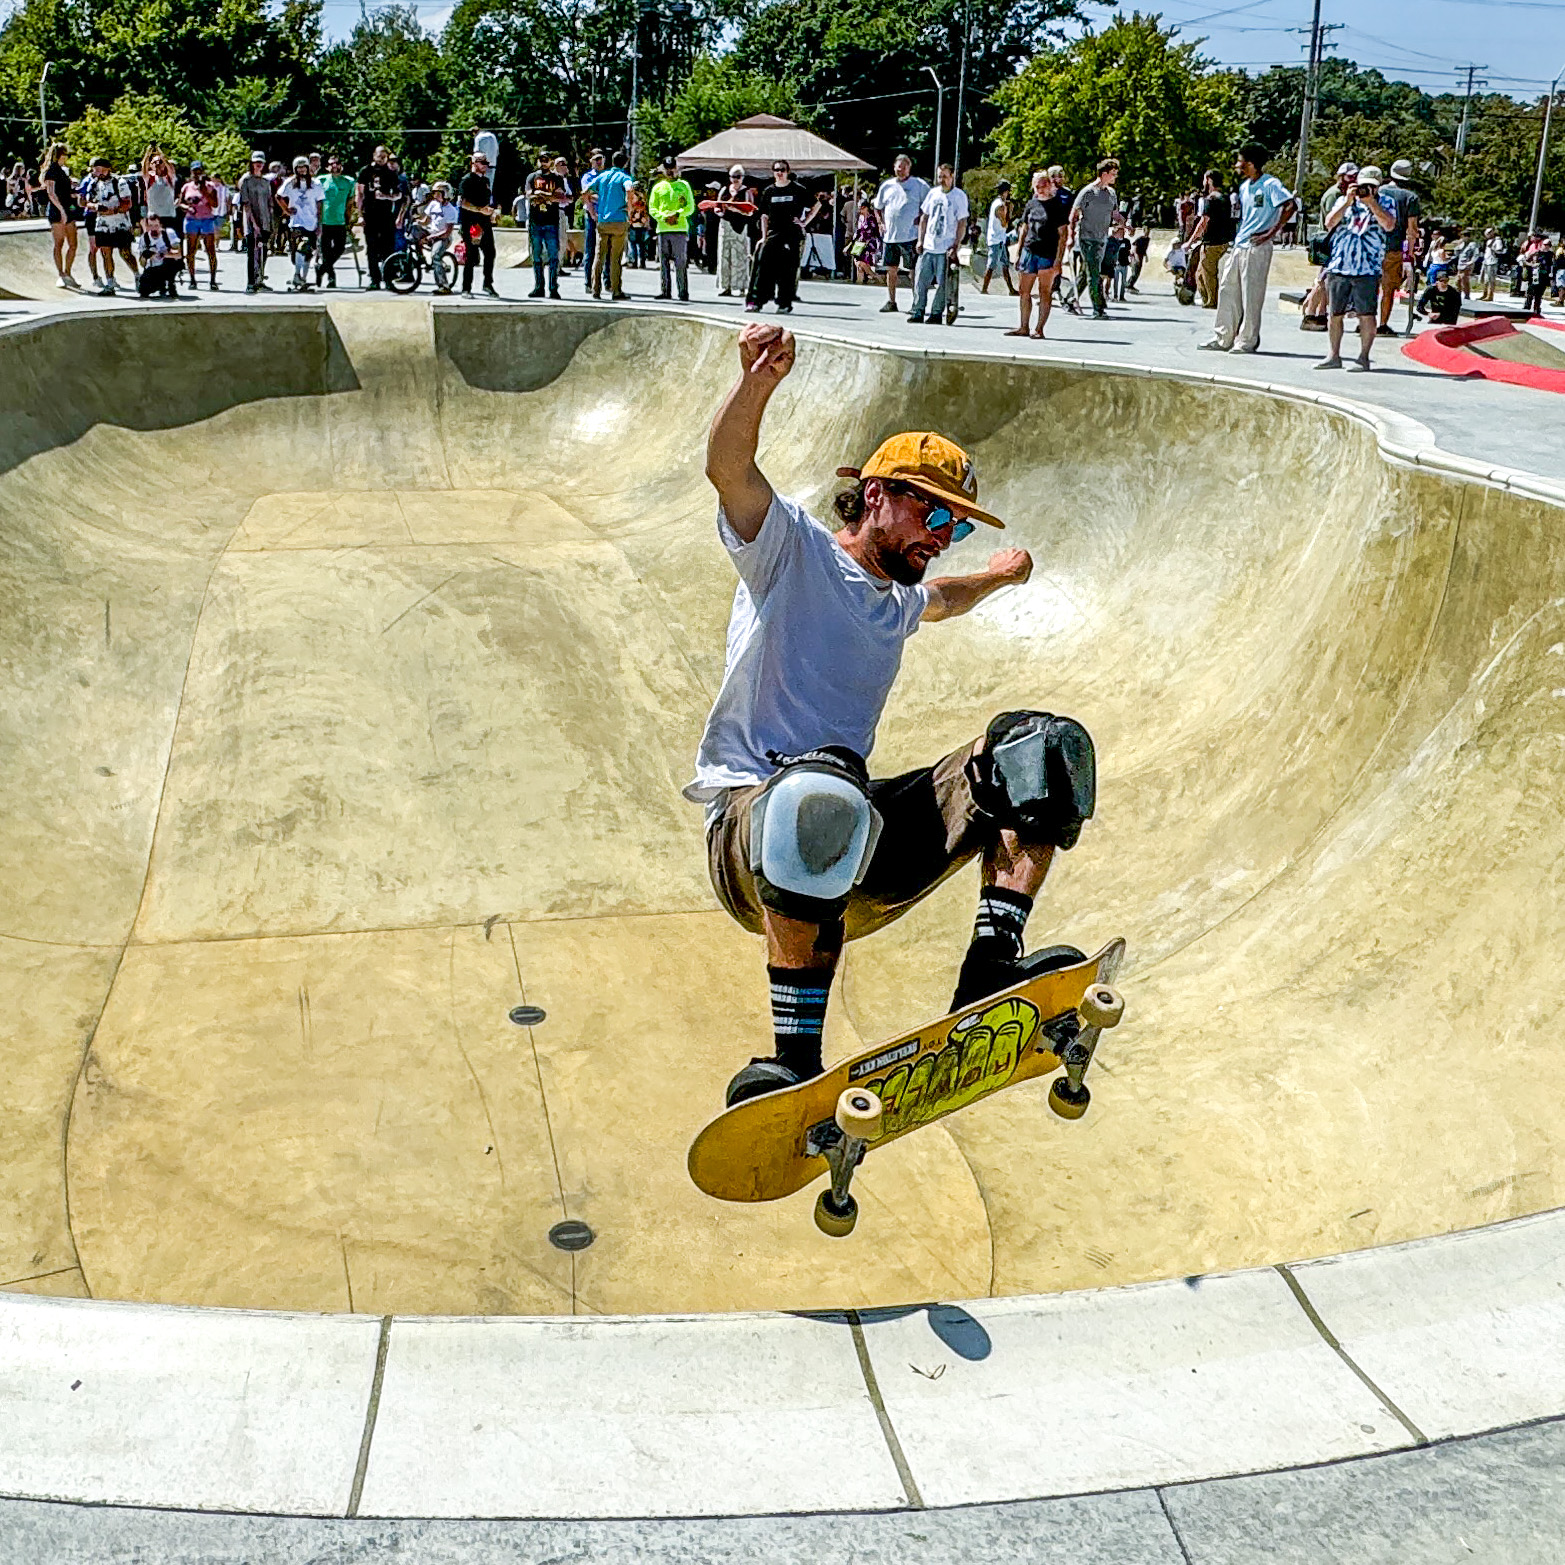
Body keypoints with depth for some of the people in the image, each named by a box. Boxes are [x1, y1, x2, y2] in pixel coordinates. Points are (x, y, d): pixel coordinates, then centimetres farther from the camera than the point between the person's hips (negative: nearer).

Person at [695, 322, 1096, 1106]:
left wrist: (994, 577, 58)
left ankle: (991, 967, -21)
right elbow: (728, 468, -18)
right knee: (822, 788, -44)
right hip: (752, 822, -7)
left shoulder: (894, 604, 25)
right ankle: (795, 1057, -38)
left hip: (863, 861, 7)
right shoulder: (793, 549, 3)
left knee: (1042, 747, -4)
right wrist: (757, 382, -36)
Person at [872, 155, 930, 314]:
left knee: (914, 270, -2)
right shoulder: (887, 186, 13)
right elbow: (878, 207, 24)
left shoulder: (919, 185, 1)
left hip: (911, 236, -4)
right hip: (890, 236, 4)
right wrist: (881, 223, 10)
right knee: (891, 269, 8)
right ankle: (891, 302, 16)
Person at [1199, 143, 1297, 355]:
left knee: (1251, 295, -4)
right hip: (1238, 246, 8)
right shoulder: (1244, 186, 16)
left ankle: (1247, 341, 2)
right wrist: (1236, 237, 17)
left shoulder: (1270, 184, -9)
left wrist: (1271, 233, -19)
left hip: (1257, 247, -8)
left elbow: (1290, 205, -18)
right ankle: (1223, 338, 14)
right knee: (1227, 291, 8)